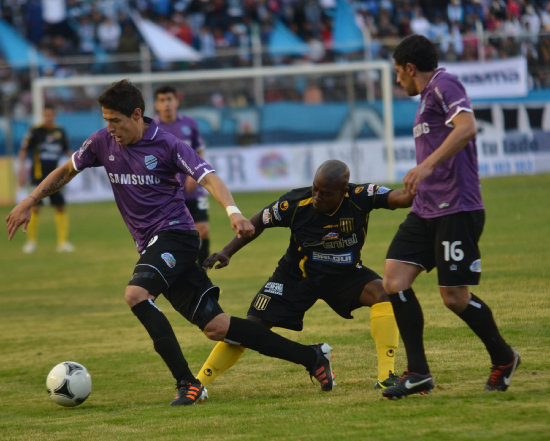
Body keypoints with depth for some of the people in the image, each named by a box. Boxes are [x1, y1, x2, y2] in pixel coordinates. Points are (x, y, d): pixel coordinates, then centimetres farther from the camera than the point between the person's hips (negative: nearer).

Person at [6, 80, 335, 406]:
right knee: (216, 327, -1)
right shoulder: (103, 143, 7)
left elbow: (208, 177, -18)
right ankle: (311, 357, 6)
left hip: (175, 234, -6)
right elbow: (66, 171, 21)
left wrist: (233, 212, -35)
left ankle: (188, 383, -25)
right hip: (151, 245, 6)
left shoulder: (166, 145, -10)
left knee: (135, 294, -30)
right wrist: (28, 204, 14)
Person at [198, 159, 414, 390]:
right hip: (298, 274, -1)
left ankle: (386, 375, -24)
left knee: (382, 292, -27)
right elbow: (258, 223, -7)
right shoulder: (295, 203, -23)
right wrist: (226, 253, -12)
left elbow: (399, 197, -37)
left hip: (345, 273, 1)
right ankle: (198, 384, 4)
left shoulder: (360, 197, -25)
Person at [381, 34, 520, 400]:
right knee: (395, 280, -4)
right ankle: (418, 373, -2)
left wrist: (427, 165, -32)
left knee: (455, 297, -6)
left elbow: (467, 127, -25)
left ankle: (504, 358, 18)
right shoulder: (429, 95, 22)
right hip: (427, 210, 9)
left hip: (456, 208, -9)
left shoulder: (444, 84, -8)